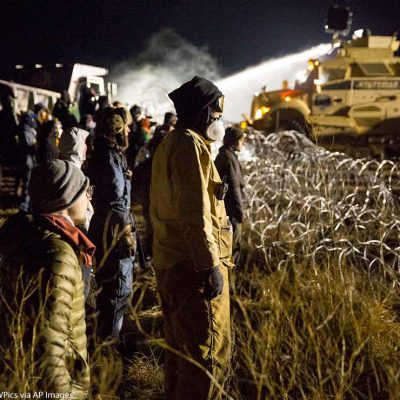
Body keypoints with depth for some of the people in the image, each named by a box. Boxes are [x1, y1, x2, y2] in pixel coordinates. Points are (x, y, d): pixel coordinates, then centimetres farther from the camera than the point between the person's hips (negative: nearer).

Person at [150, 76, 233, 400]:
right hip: (194, 264, -10)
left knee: (180, 345, 20)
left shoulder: (169, 143, 17)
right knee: (208, 351, -3)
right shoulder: (190, 144, -14)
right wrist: (211, 265, -23)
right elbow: (195, 213, -23)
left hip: (170, 262, 10)